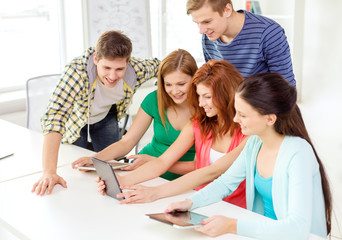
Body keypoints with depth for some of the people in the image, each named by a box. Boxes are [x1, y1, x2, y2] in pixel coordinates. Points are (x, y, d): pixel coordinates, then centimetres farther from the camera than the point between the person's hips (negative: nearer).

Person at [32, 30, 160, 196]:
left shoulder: (137, 70, -31)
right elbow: (54, 116, -51)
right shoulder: (77, 72, -44)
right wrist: (49, 172, -57)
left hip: (105, 118, 3)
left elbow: (155, 64, -5)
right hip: (75, 121, -3)